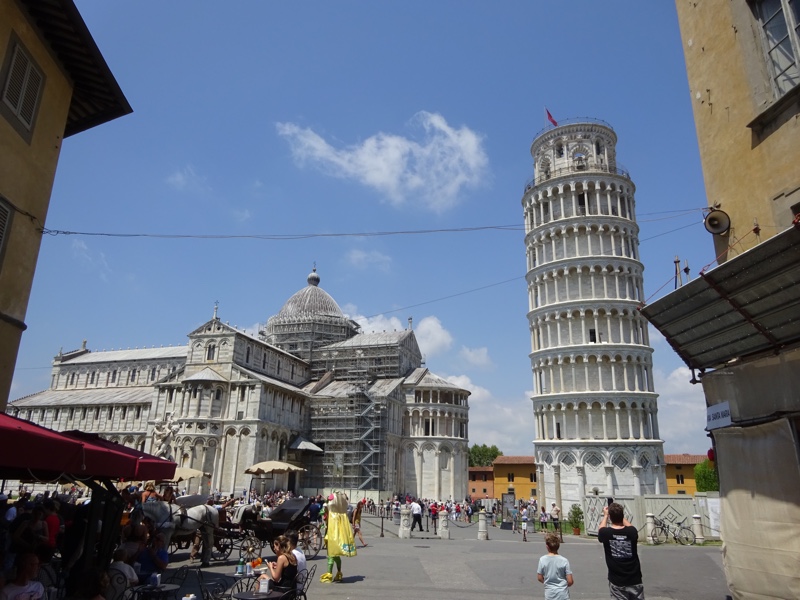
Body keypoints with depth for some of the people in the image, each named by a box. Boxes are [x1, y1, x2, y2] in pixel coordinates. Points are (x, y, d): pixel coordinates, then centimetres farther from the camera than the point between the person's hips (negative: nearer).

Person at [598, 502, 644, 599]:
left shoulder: (606, 533, -13)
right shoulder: (632, 532, -11)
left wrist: (605, 515, 26)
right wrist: (620, 515, 26)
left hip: (616, 582, -1)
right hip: (635, 580, 1)